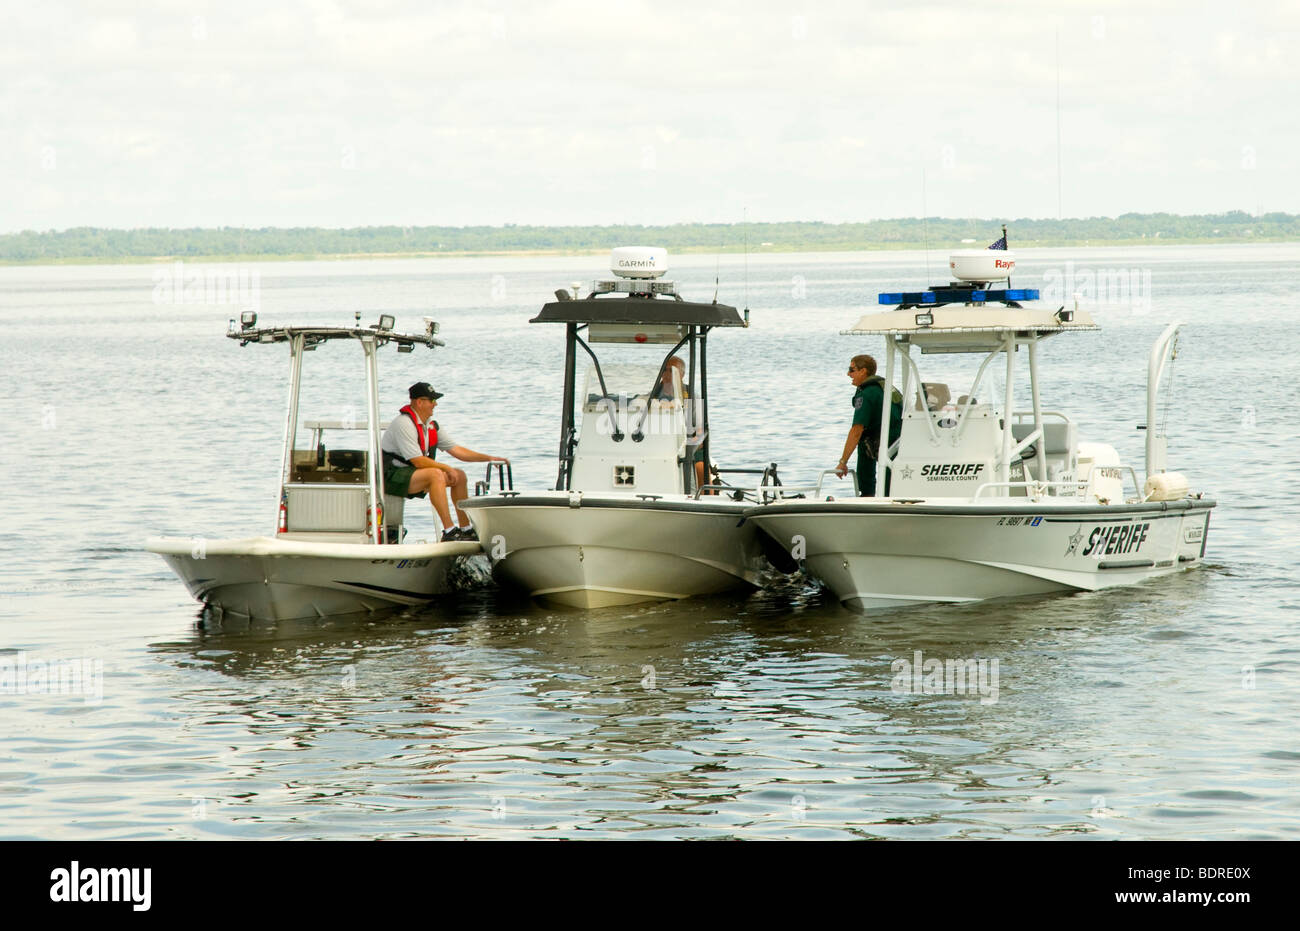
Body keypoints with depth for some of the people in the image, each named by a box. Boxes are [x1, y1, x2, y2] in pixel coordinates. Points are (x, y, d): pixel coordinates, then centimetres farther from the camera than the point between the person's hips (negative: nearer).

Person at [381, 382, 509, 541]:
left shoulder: (431, 426, 9)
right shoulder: (404, 424, -20)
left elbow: (457, 450, 11)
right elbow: (418, 461, -24)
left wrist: (489, 458, 3)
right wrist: (446, 468, -15)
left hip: (411, 472, 10)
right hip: (391, 477, -10)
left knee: (460, 476, 6)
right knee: (435, 474, -32)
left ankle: (465, 529, 9)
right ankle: (449, 532, -35)